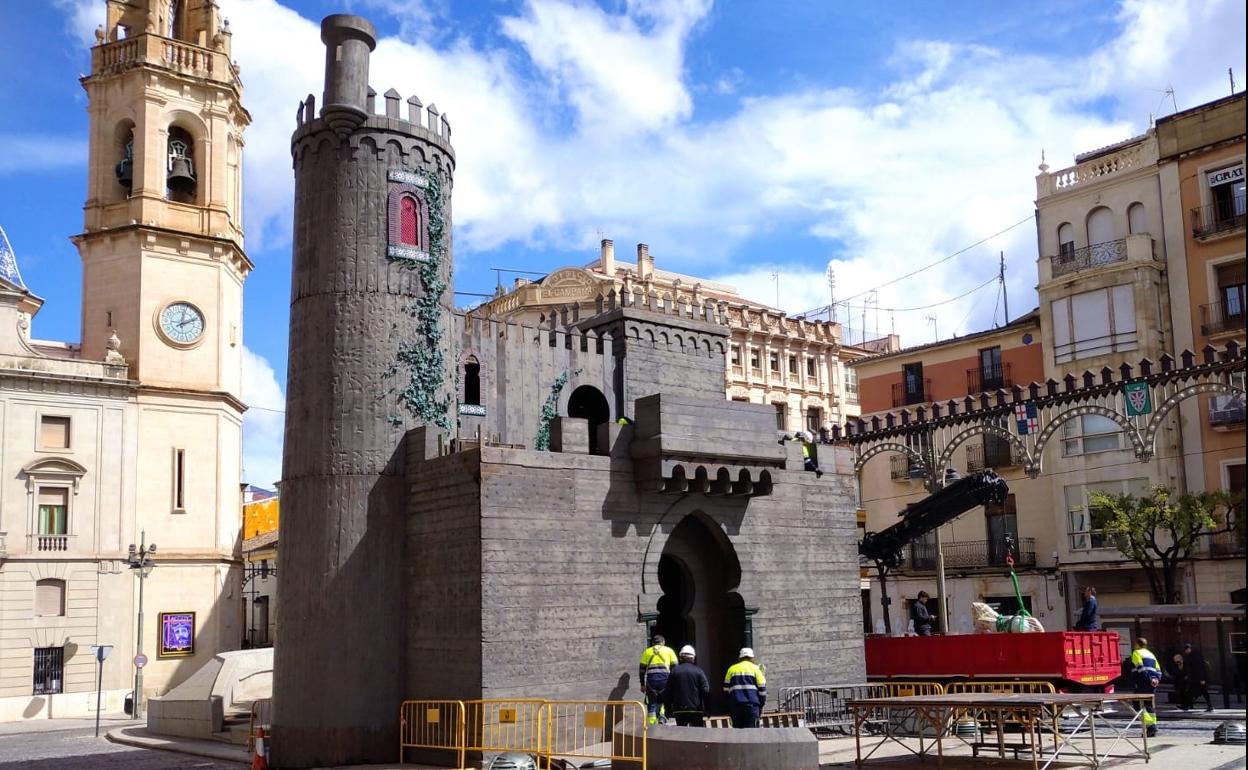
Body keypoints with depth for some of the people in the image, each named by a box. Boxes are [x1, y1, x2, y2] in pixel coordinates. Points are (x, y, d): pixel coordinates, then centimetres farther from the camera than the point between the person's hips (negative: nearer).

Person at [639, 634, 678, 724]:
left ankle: (651, 724, 2)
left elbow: (642, 668, 13)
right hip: (664, 678, -1)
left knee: (652, 703, 7)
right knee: (664, 701, 16)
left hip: (651, 679, 1)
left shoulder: (647, 651, 17)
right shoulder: (669, 651, 14)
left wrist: (642, 684, 15)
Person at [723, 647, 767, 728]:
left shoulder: (732, 669, 14)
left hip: (735, 704, 2)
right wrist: (762, 702, 14)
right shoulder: (755, 669, 8)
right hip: (752, 704, -2)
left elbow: (726, 688, 12)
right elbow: (762, 688, 3)